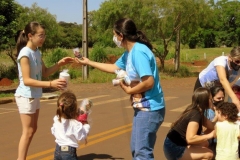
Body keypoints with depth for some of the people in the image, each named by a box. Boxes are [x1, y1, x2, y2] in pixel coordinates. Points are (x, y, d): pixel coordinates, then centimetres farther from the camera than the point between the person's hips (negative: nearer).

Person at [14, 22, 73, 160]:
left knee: (33, 129, 15)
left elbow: (45, 73, 13)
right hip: (26, 96, -9)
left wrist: (60, 64, -1)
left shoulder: (37, 52, 5)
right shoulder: (25, 53, -20)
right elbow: (26, 80, -28)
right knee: (28, 131, -4)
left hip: (35, 96, 9)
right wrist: (51, 84, -36)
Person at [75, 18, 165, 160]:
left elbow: (149, 82, -28)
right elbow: (114, 68, 26)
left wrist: (129, 90, -11)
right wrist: (89, 62, 31)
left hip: (150, 108, -10)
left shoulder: (138, 52, -20)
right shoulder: (129, 53, 10)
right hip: (142, 107, 10)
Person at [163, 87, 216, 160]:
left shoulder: (197, 111, 8)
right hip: (174, 149, -9)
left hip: (177, 145, 9)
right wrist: (209, 135, -21)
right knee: (208, 154, -7)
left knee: (205, 143, 15)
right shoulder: (196, 114, -20)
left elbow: (211, 126, 7)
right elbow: (190, 138, -29)